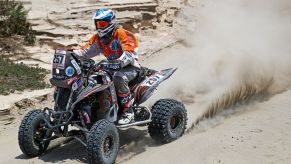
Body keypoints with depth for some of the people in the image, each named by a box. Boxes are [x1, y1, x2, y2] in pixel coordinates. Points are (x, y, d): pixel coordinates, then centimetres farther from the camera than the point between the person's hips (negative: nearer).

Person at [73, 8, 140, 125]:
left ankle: (128, 111, -29)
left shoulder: (122, 34, -15)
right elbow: (86, 51, 6)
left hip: (130, 67, -8)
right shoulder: (98, 38, 9)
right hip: (113, 67, 8)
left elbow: (129, 54, -27)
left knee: (119, 77, -40)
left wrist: (118, 63, -44)